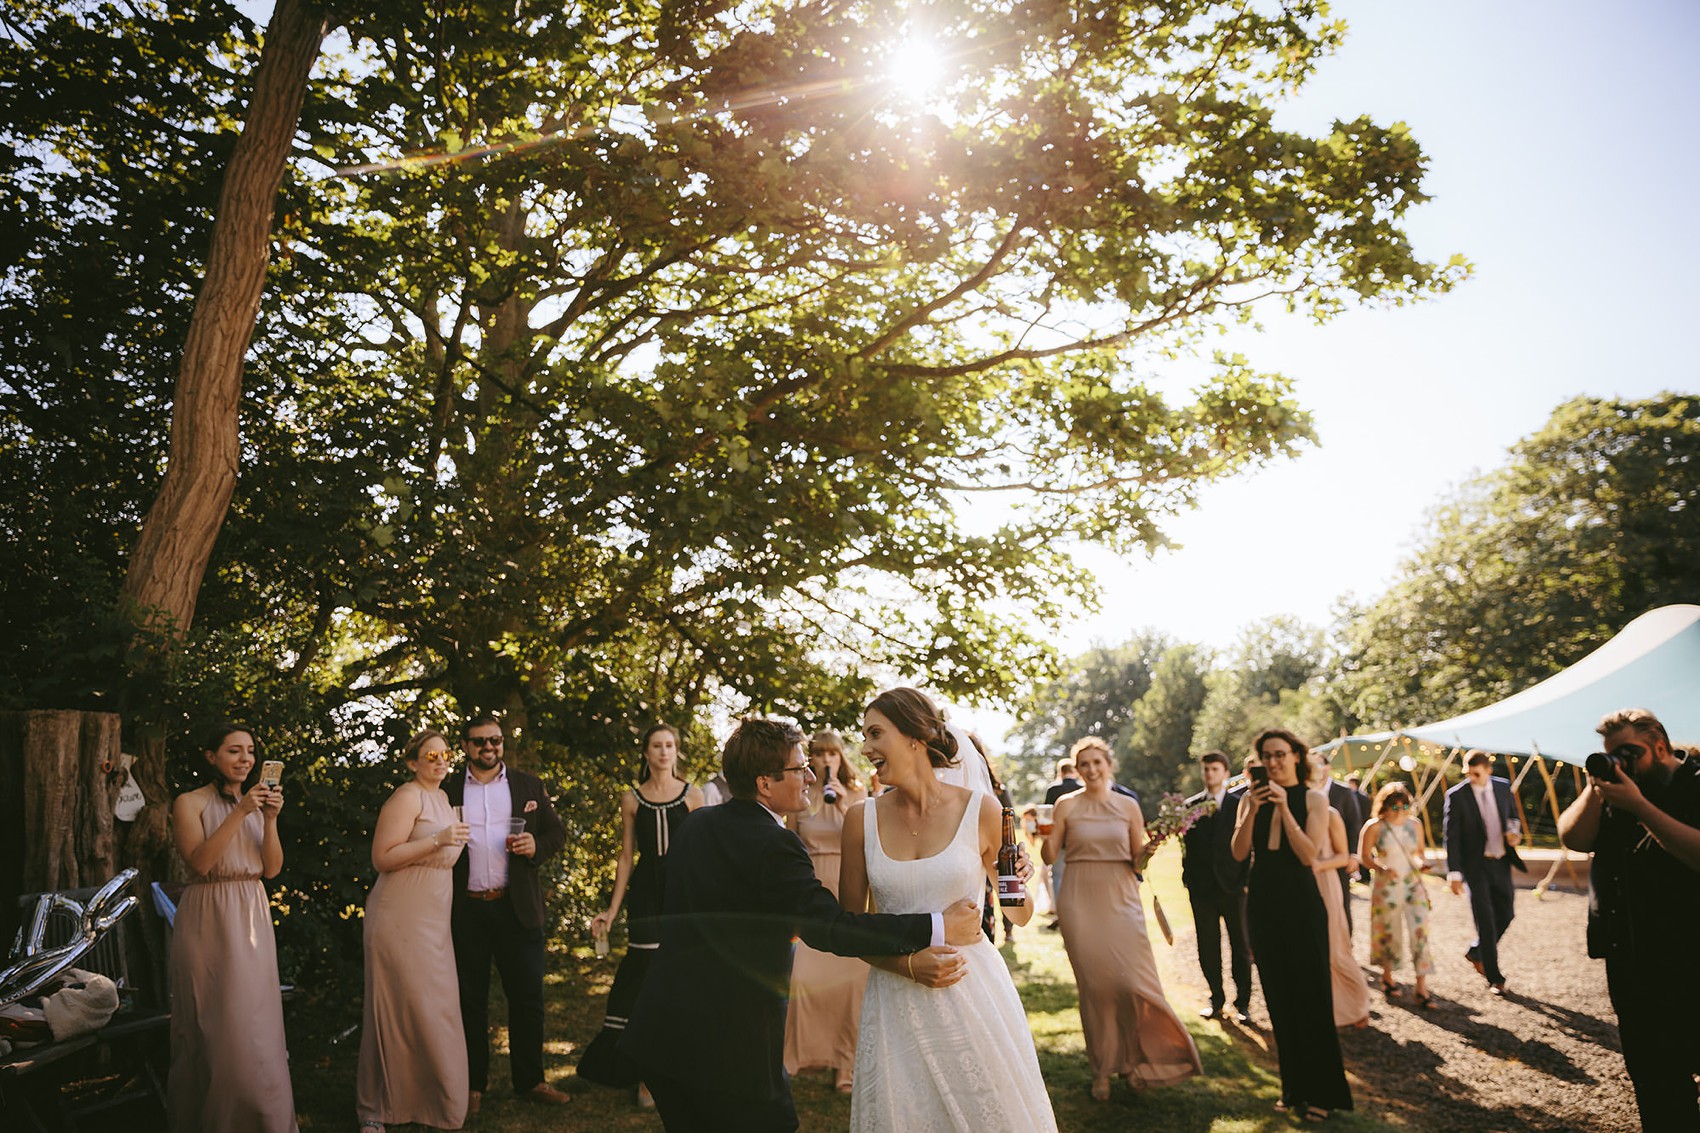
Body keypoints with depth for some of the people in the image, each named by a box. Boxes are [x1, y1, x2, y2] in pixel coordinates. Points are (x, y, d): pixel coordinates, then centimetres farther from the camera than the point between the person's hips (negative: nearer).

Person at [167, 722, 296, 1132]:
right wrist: (240, 812, -23)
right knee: (213, 1024, 1)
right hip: (209, 920, -4)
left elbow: (272, 868, 3)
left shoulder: (256, 800, 10)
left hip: (252, 918, 4)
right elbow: (200, 861, -17)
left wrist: (270, 819, -12)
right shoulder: (190, 803, -3)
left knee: (257, 1021, 6)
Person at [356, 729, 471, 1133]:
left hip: (433, 920, 8)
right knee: (397, 1009, -1)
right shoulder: (407, 796, -11)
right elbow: (382, 857, -17)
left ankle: (427, 1098, 20)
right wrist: (438, 840, -23)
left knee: (431, 1008, 9)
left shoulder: (443, 798, 15)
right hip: (401, 918, -8)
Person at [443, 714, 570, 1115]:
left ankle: (530, 1081, 19)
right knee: (470, 1002, 8)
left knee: (527, 998, 6)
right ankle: (474, 1085, 21)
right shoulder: (448, 791, 4)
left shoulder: (529, 786, 8)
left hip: (517, 908, 1)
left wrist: (536, 846, -12)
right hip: (466, 912, -1)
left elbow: (558, 832, 10)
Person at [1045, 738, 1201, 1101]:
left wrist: (1148, 852, -13)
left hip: (1121, 899, 1)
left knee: (1132, 980, -7)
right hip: (1081, 902, -1)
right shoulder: (1067, 806, 1)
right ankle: (1102, 1069, 19)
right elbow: (1050, 854, -2)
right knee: (1094, 985, 3)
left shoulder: (1128, 807, 5)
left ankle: (1134, 1058, 19)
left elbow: (1139, 860, 8)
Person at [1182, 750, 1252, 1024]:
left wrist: (1247, 880, -9)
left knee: (1240, 947, 6)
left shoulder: (1239, 803, 1)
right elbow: (1187, 845, 7)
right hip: (1202, 887, 2)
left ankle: (1242, 1003, 15)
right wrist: (1188, 879, 0)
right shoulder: (1190, 806, 7)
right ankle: (1216, 998, 20)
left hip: (1233, 885, -2)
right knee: (1208, 947, 7)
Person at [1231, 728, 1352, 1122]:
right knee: (1278, 997, 10)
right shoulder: (1251, 799, 4)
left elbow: (1309, 854, -15)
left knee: (1311, 995, 2)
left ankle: (1321, 1091, 14)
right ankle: (1293, 1087, 21)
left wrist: (1284, 808, -20)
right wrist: (1252, 811, -16)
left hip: (1301, 902, -4)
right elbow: (1239, 853, -5)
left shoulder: (1313, 799, -4)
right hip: (1263, 902, 4)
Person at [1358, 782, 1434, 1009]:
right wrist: (1382, 869, -23)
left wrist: (1421, 863, -8)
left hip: (1413, 885, 2)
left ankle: (1422, 988, -4)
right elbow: (1364, 857, -5)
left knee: (1420, 932, -9)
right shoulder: (1374, 827, -9)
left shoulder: (1415, 825, 2)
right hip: (1386, 886, -2)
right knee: (1389, 933, 8)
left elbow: (1419, 852, 14)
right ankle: (1387, 977, 32)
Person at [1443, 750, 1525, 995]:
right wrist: (1454, 873, -17)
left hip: (1501, 861, 5)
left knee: (1505, 914, 13)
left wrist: (1515, 831, -7)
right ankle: (1494, 978, 8)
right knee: (1486, 920, -3)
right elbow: (1451, 837, -12)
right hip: (1476, 864, -5)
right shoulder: (1456, 795, -13)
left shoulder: (1503, 787, 1)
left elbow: (1511, 816, 17)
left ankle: (1475, 951, 36)